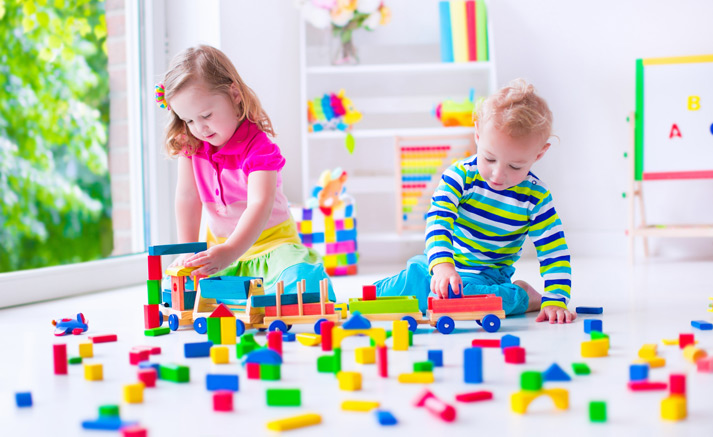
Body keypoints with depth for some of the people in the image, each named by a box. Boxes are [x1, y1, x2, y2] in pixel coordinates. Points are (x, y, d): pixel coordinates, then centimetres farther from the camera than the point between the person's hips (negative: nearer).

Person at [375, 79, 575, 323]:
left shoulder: (536, 198, -13)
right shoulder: (460, 175, -15)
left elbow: (554, 252, -10)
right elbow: (438, 220, -26)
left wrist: (555, 301, -23)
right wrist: (442, 265, -45)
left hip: (486, 275, -1)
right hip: (438, 263, 2)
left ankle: (523, 296, -5)